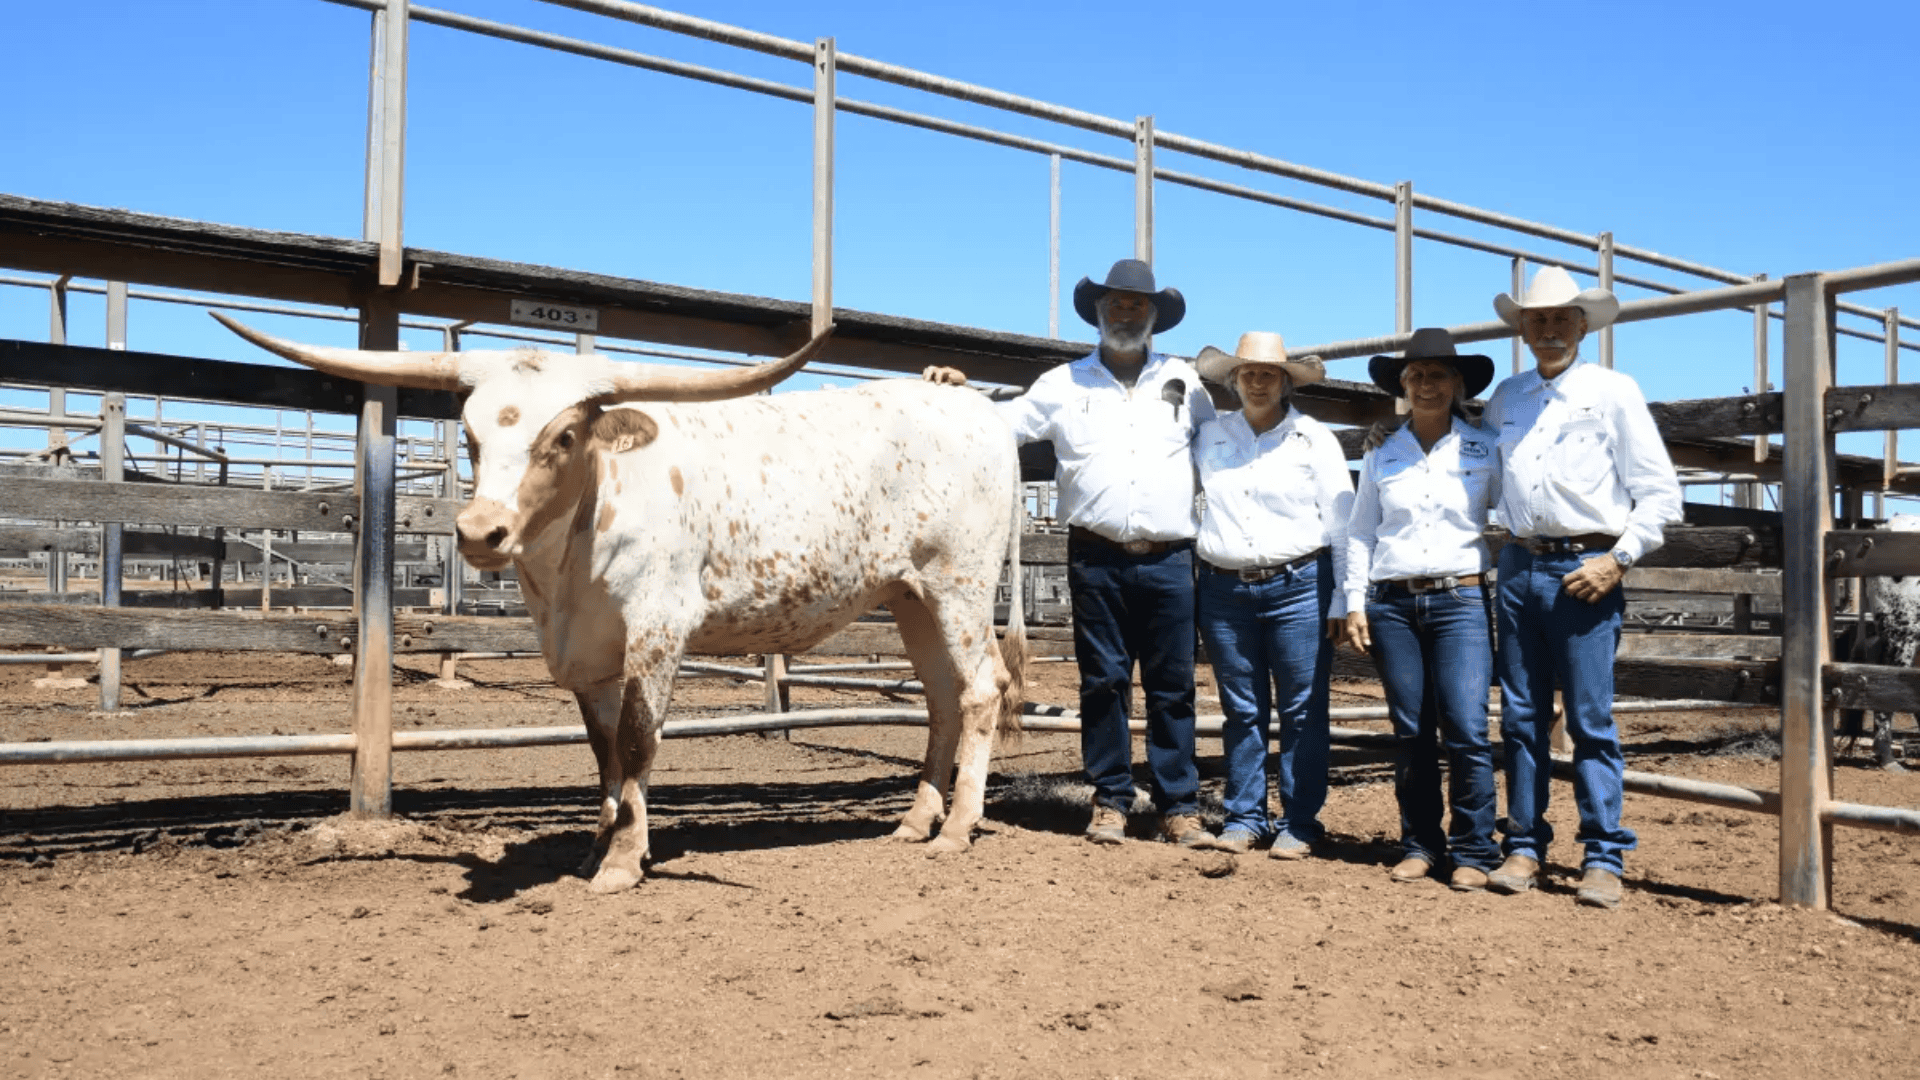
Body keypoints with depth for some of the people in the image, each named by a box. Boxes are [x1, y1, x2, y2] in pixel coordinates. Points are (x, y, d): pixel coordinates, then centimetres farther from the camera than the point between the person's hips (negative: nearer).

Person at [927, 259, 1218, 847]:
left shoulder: (1184, 380, 15)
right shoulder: (1065, 383, 13)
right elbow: (1003, 422, 13)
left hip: (1168, 560, 0)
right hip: (1096, 560, 0)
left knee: (1172, 687, 2)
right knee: (1103, 682, 3)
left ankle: (1179, 808, 9)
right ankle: (1109, 803, 13)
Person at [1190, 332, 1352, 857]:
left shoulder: (1315, 439, 3)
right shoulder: (1208, 436, 10)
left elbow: (1342, 523, 3)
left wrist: (1342, 600, -1)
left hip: (1299, 587, -2)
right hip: (1224, 590, 3)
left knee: (1302, 711, -1)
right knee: (1241, 711, 8)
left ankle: (1298, 824, 8)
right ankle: (1244, 818, 17)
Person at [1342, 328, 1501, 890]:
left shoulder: (1486, 451, 7)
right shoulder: (1382, 456, 13)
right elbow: (1359, 533, 14)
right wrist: (1355, 602, 6)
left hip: (1461, 600, -2)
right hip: (1391, 604, 2)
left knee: (1466, 729, -10)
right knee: (1410, 732, 5)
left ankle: (1473, 851, 1)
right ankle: (1419, 845, 15)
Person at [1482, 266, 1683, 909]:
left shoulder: (1614, 392, 2)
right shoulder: (1506, 398, 14)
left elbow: (1661, 492, 0)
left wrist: (1619, 560, -9)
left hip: (1585, 570, -4)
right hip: (1518, 566, 4)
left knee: (1591, 720, -4)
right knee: (1521, 717, 6)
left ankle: (1603, 859, 4)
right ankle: (1525, 848, 14)